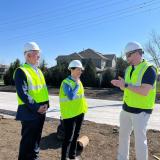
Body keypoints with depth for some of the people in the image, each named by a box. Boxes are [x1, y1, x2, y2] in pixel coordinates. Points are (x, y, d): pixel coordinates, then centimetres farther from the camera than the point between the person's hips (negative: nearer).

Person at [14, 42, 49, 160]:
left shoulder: (39, 71, 12)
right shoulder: (21, 71, -13)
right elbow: (23, 93, -20)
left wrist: (46, 104, 2)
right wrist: (36, 108, -20)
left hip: (41, 111, 8)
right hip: (29, 112, -8)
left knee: (37, 138, 21)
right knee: (28, 140, 5)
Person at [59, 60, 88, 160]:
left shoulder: (78, 81, 9)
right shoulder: (66, 82, -16)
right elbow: (71, 96, -30)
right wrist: (77, 85, -19)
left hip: (79, 112, 8)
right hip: (70, 114, -8)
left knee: (76, 135, 19)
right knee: (68, 138, 1)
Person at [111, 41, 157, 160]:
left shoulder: (149, 69, -16)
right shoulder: (129, 69, 8)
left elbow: (144, 92, -26)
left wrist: (126, 85, -21)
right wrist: (120, 84, -9)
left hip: (141, 111, -8)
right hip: (127, 108, 8)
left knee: (140, 140, 4)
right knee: (123, 135, 18)